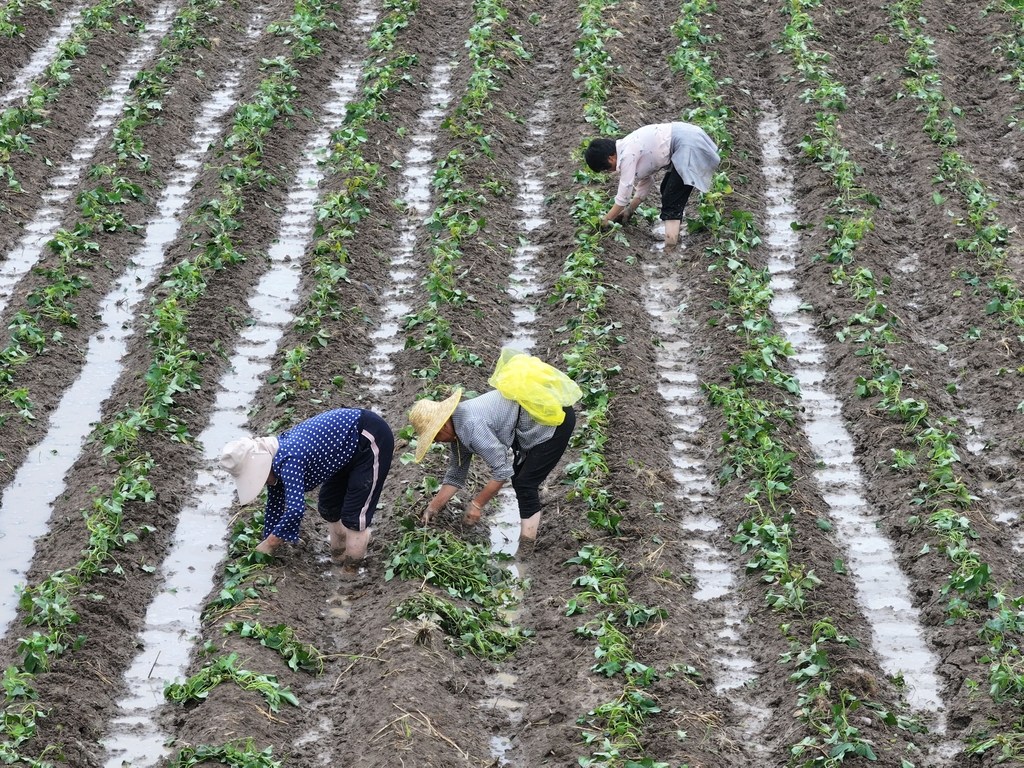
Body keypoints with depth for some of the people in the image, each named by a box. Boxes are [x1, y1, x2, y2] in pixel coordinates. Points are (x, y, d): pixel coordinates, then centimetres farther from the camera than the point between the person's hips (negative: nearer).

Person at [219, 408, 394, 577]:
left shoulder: (287, 462, -29)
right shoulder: (274, 460, 0)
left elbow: (295, 509, -36)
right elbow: (275, 505, 12)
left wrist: (270, 542, -24)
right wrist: (265, 547, 16)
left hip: (370, 438, -10)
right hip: (352, 445, 10)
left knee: (355, 513, -6)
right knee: (330, 505, 19)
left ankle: (350, 573, 6)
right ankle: (339, 558, 34)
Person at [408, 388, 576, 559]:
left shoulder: (470, 426, -27)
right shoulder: (457, 430, 4)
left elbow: (502, 469, -24)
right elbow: (456, 476, 17)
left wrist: (476, 505, -16)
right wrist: (433, 508, 16)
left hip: (555, 420, -10)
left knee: (525, 485, -10)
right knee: (520, 479, 19)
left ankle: (525, 553, -6)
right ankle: (533, 525, 36)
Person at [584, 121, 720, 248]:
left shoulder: (627, 155, -14)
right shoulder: (630, 147, 14)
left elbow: (623, 197, -10)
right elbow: (646, 179, 24)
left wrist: (604, 222, 2)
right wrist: (629, 210, 26)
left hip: (689, 147, -10)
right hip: (688, 137, 10)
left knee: (671, 202, -8)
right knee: (667, 191, 23)